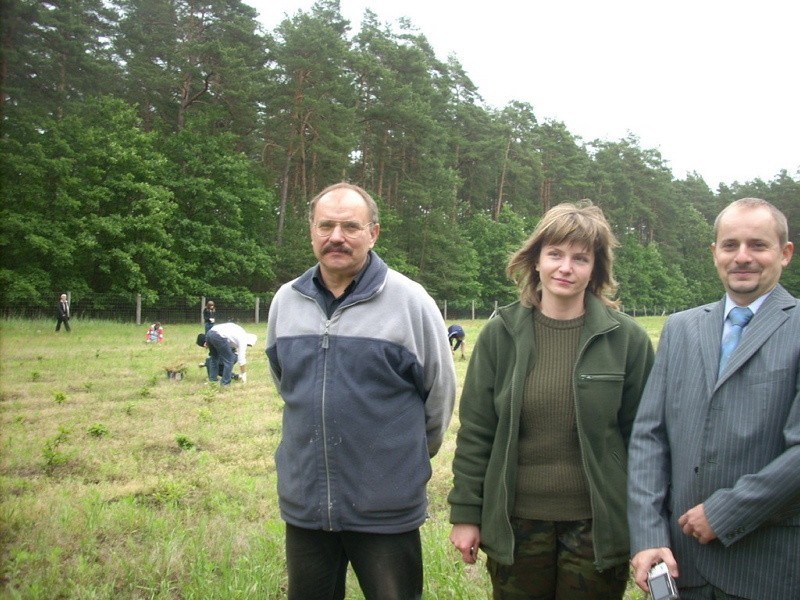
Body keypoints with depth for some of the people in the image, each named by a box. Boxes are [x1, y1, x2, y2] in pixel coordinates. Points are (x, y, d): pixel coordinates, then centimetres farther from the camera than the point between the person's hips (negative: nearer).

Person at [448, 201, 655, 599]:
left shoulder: (626, 338, -5)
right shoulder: (500, 333, -3)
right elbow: (475, 431, 0)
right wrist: (465, 512, -1)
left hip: (597, 524, -1)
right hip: (514, 521, 1)